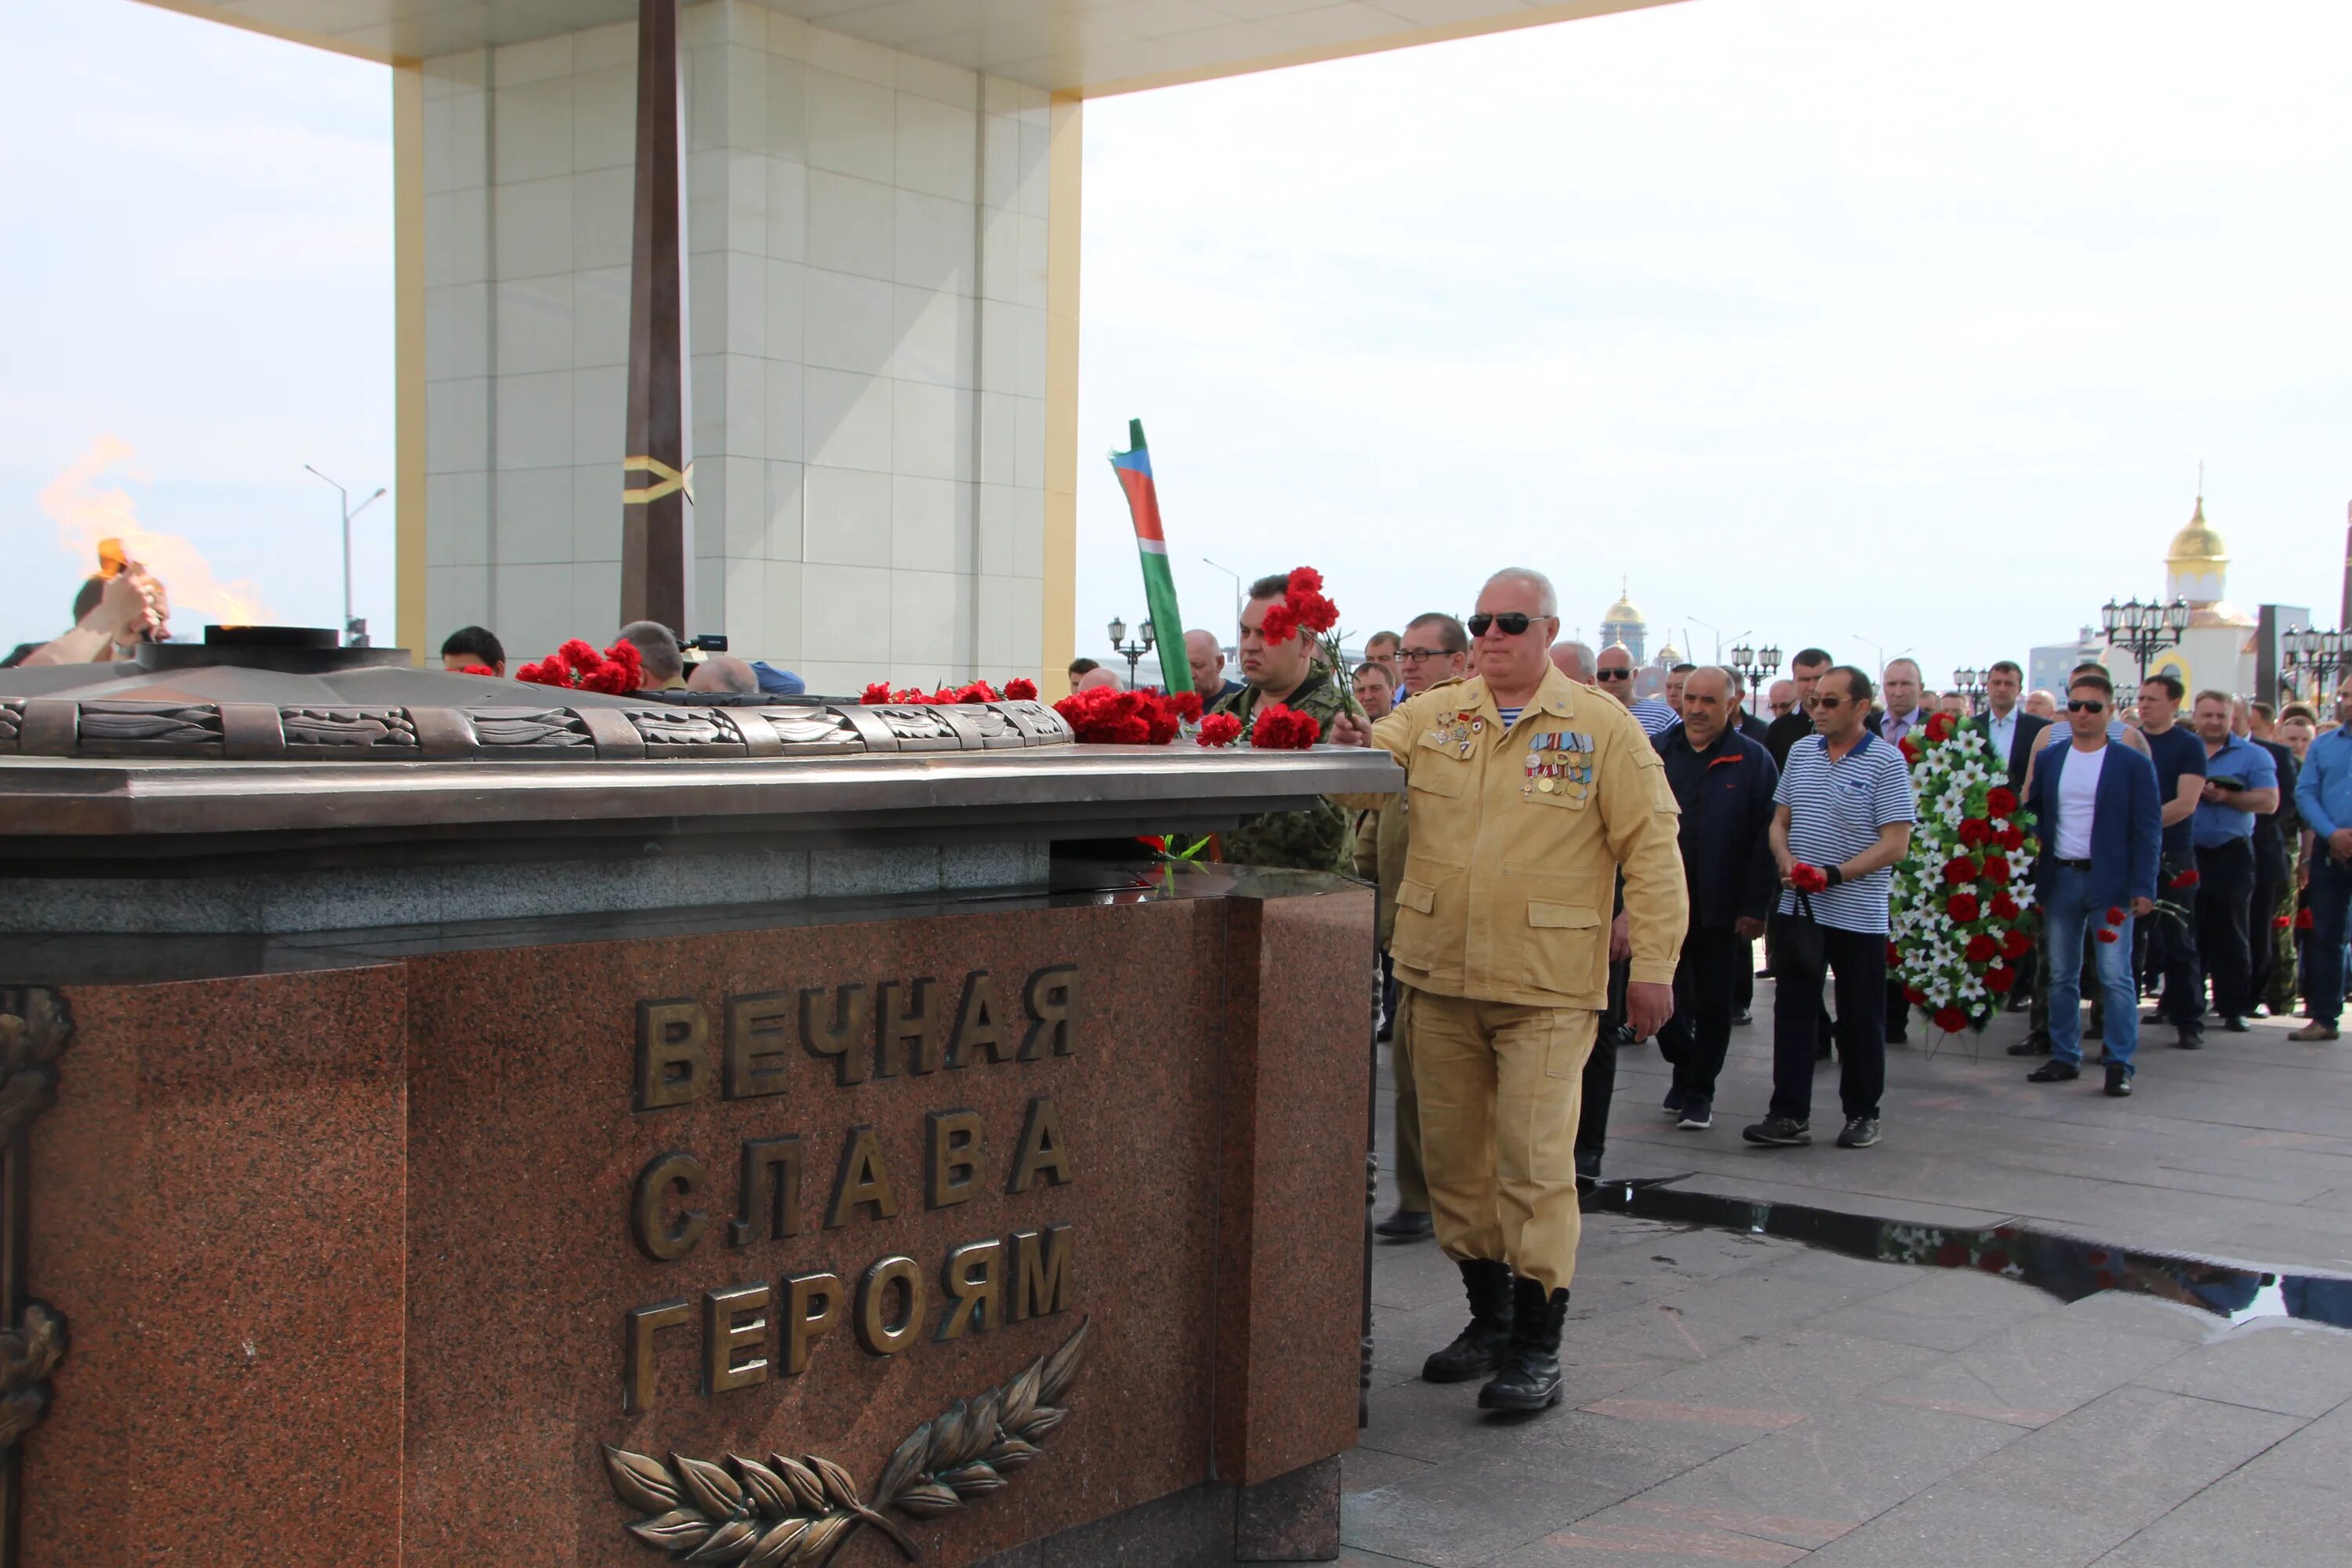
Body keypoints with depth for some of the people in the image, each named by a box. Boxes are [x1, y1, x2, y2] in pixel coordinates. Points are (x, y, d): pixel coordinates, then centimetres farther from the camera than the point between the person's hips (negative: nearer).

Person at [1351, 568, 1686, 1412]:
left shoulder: (1603, 728, 0)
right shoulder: (1427, 717, 9)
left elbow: (1650, 849, -1)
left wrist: (1653, 964, -6)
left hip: (1547, 989, -4)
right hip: (1438, 978, 4)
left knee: (1534, 1161, -6)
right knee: (1453, 1154, 12)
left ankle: (1538, 1347, 5)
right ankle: (1489, 1316, 28)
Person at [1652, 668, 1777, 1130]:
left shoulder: (1754, 761, -2)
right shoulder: (1657, 751, 4)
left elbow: (1766, 840, -6)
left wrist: (1755, 907, -11)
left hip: (1721, 911, -2)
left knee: (1714, 1005, 7)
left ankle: (1698, 1092, 19)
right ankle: (1685, 1069, 30)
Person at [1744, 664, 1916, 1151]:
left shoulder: (1886, 763, -8)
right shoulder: (1801, 751, 9)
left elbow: (1896, 844, -12)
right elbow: (1780, 822, 14)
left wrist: (1835, 875, -20)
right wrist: (1786, 861, -7)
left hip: (1858, 914, -4)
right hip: (1798, 907, 4)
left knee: (1860, 1019, 7)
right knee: (1793, 1010, 3)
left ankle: (1862, 1114, 20)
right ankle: (1790, 1115, 6)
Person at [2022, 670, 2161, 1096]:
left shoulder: (2133, 764, -2)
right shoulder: (2047, 760, 9)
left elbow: (2148, 831, -4)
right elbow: (2030, 815, 11)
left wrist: (2143, 888, -11)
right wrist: (2030, 877, 1)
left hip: (2110, 883, -4)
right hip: (2059, 880, 4)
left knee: (2116, 977, -3)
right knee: (2061, 977, 10)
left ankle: (2121, 1064, 3)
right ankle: (2065, 1058, 18)